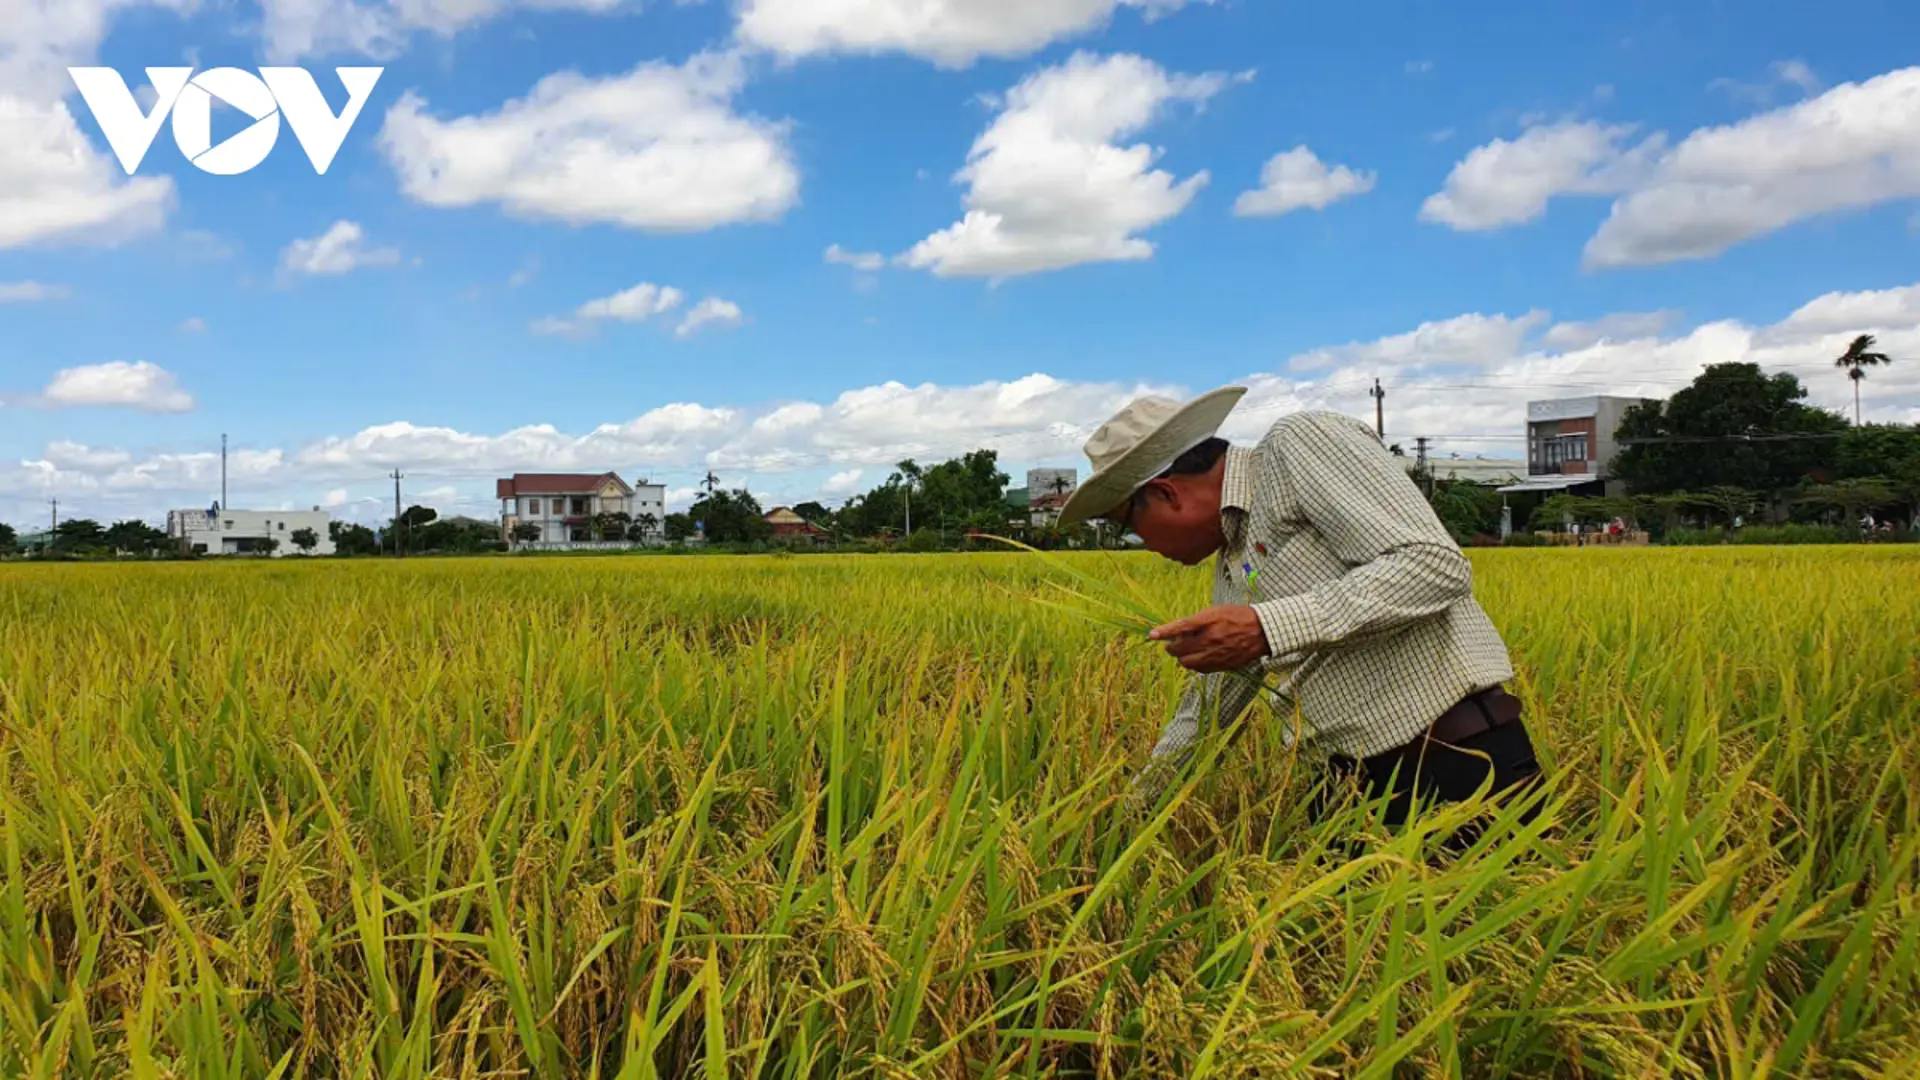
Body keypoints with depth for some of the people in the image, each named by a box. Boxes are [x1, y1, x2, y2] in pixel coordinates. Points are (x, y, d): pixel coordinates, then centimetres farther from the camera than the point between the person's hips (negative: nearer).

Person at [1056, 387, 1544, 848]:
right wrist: (1137, 796, 31)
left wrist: (1268, 627, -25)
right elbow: (1209, 705, 25)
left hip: (1461, 767, -8)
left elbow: (1435, 565, -21)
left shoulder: (1301, 442, -11)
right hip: (1361, 784, 8)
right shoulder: (1232, 564, 14)